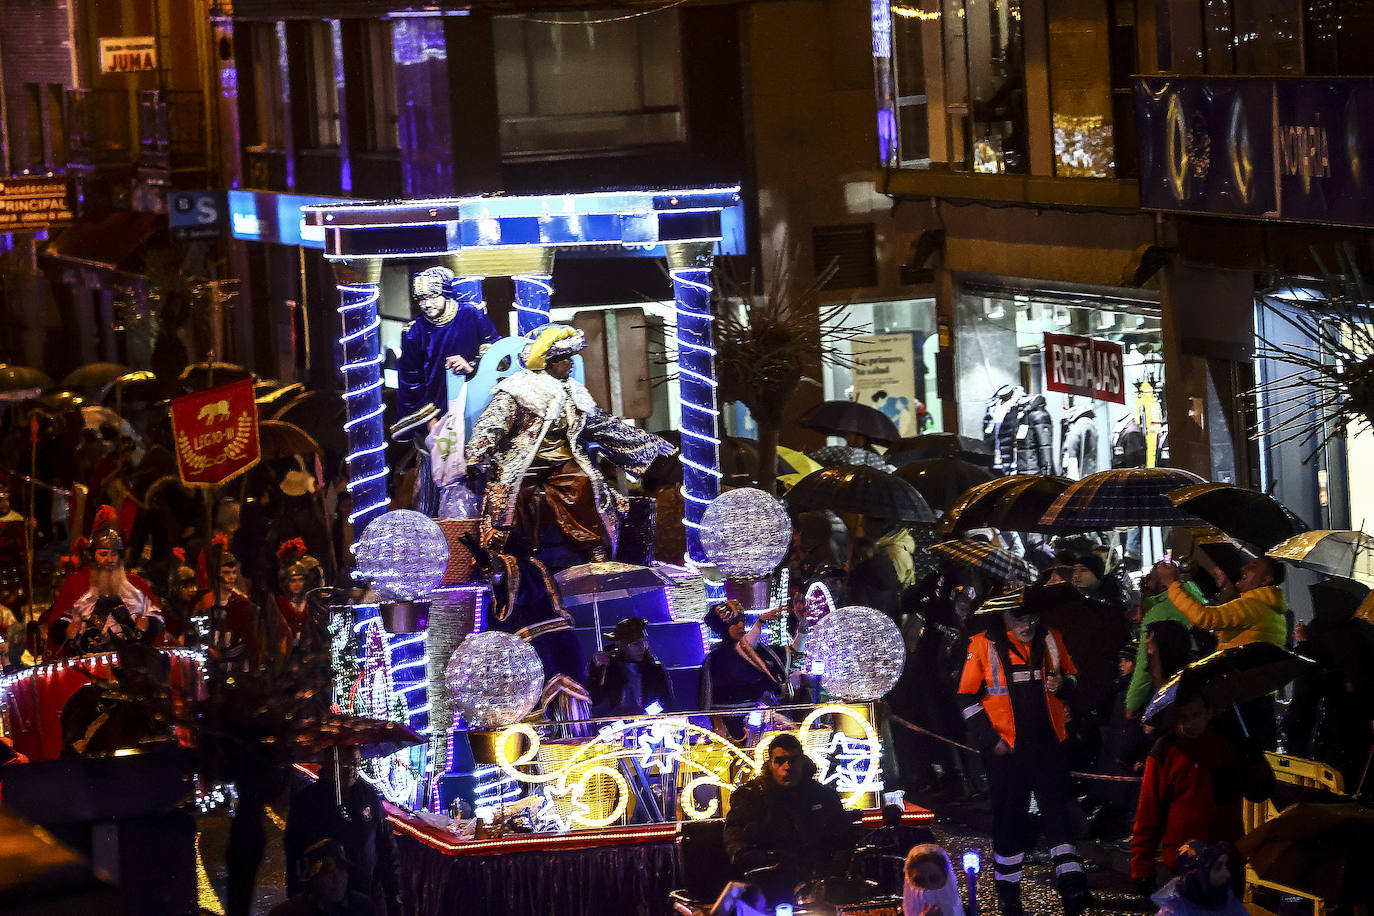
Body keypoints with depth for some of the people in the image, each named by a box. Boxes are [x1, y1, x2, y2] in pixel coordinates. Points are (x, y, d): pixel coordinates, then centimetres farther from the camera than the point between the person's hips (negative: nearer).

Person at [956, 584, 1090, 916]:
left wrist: (1062, 684, -7)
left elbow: (1072, 677, 18)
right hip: (1007, 748, -2)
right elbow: (968, 698, -3)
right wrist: (991, 740, -9)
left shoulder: (1050, 640, 5)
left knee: (1057, 813, -4)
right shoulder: (984, 645, -6)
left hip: (1047, 744, 2)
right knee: (1009, 817, 6)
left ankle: (1071, 884, -8)